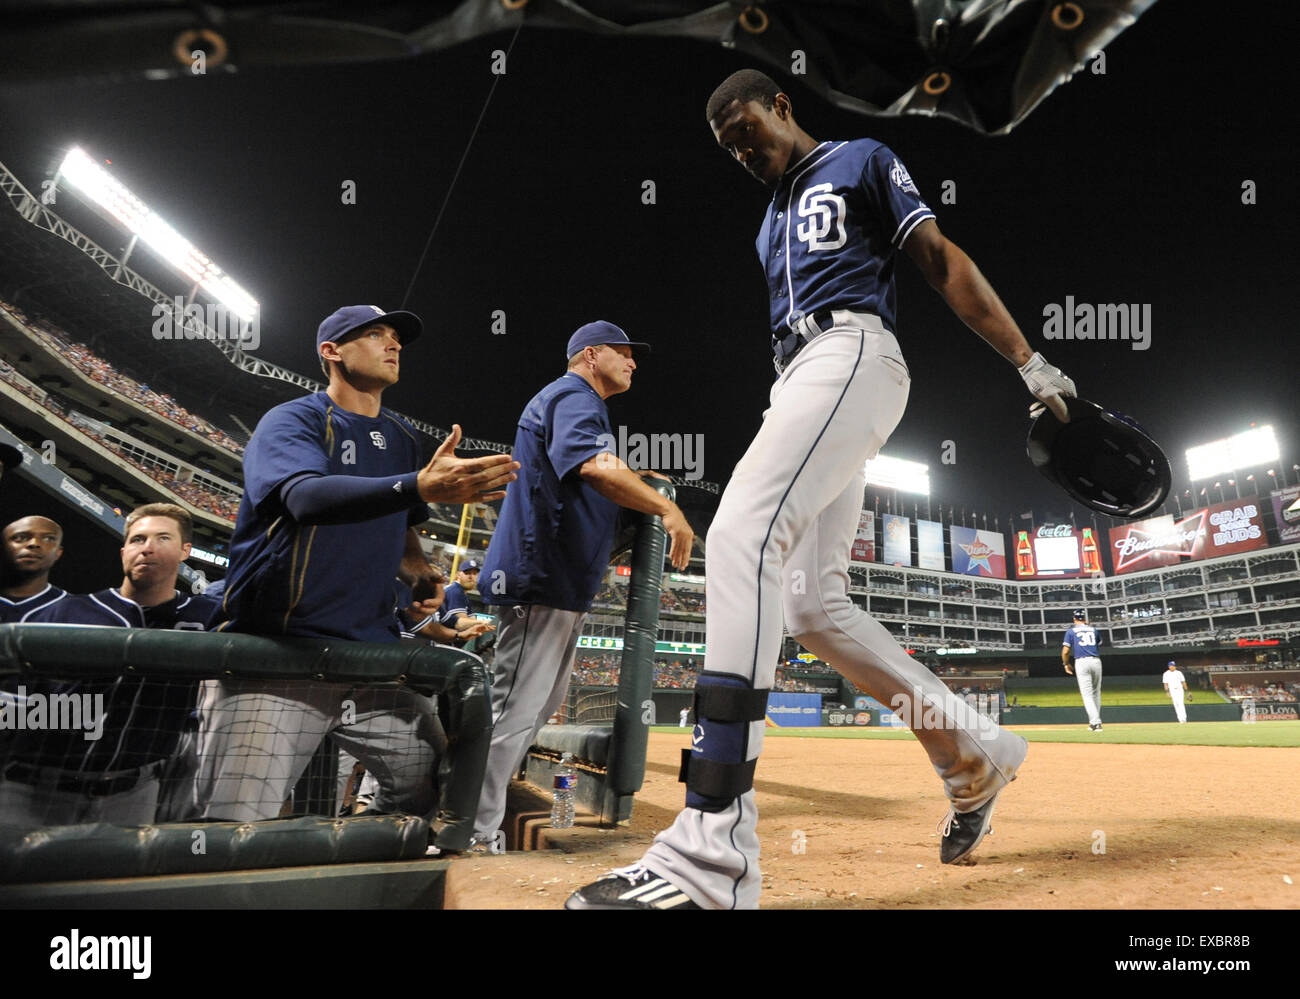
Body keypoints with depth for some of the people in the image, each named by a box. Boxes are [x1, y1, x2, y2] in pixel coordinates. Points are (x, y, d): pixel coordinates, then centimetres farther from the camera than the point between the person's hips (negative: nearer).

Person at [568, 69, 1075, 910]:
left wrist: (1029, 360, -6)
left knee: (742, 534, -29)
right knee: (811, 603, 0)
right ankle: (975, 749, 15)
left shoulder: (863, 162, 13)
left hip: (852, 352, -9)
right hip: (799, 382, 9)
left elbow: (944, 262, 4)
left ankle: (713, 855, -36)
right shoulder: (772, 220, 32)